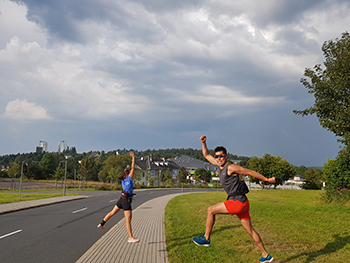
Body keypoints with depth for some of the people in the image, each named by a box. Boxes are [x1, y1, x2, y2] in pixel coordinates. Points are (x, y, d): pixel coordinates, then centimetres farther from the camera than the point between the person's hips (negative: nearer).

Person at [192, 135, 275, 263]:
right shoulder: (219, 164, 12)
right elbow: (206, 155, 23)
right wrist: (203, 143, 9)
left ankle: (206, 238, 8)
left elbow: (251, 172, -6)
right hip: (240, 203, 9)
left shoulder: (231, 167, -12)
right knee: (250, 230, 14)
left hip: (238, 202, -9)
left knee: (211, 210, -3)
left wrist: (267, 179, -1)